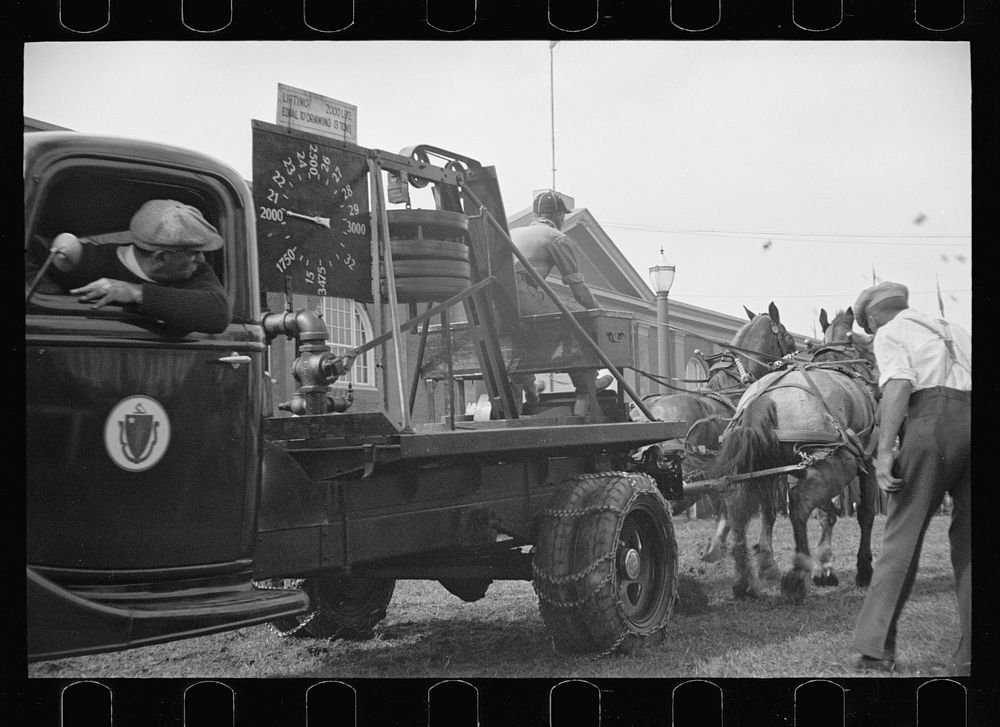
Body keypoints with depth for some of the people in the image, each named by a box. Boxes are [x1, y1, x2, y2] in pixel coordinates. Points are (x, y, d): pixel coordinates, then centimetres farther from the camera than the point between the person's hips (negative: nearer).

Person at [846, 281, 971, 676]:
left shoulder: (890, 333, 10)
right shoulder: (954, 330, 30)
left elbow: (898, 384, -8)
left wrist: (885, 451, -15)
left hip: (931, 419, -5)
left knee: (903, 536, 1)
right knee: (969, 544, 9)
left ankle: (874, 648, 4)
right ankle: (969, 656, 9)